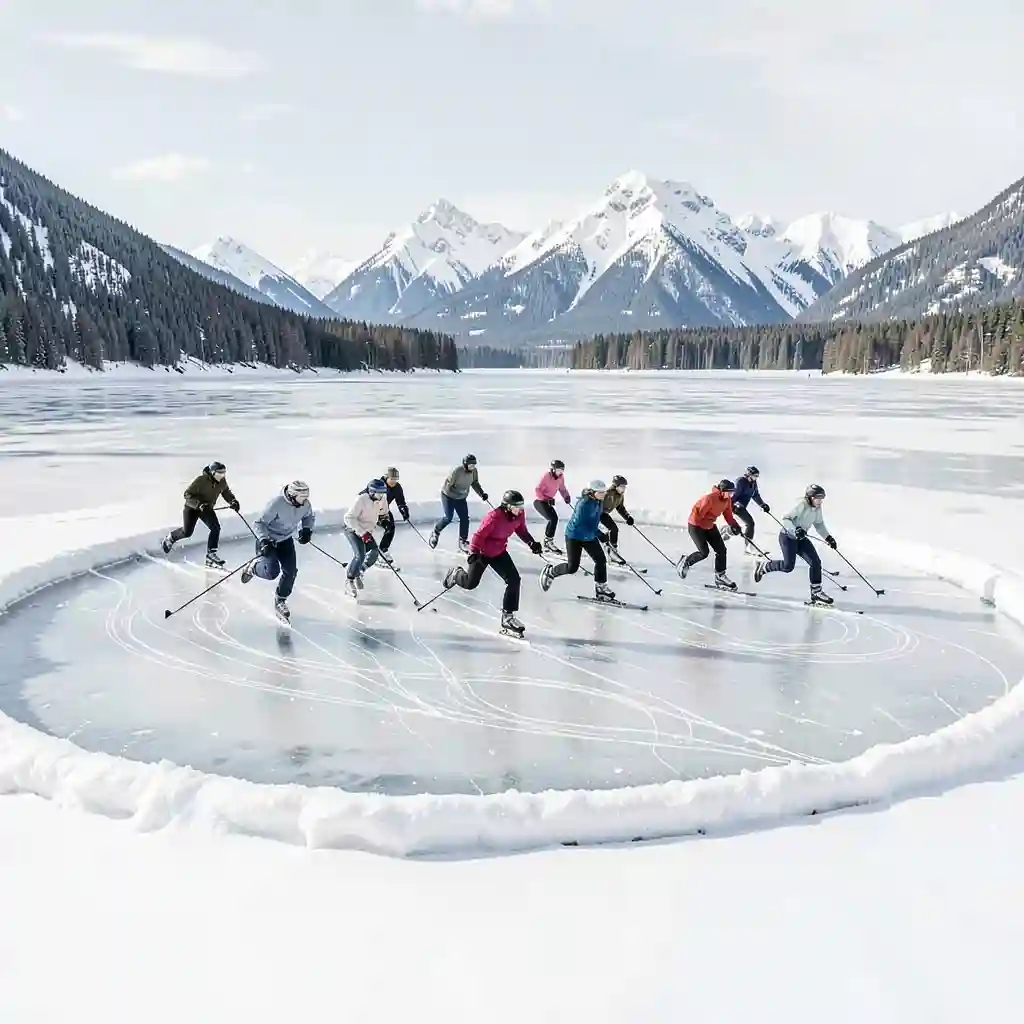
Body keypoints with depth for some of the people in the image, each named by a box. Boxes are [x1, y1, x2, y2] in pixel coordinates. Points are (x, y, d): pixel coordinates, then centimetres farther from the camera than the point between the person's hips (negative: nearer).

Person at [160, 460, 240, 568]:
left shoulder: (222, 481, -11)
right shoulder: (201, 480, -28)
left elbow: (226, 492, 8)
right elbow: (187, 494, -24)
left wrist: (233, 501, -12)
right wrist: (199, 504, -37)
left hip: (207, 508, 5)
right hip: (192, 507, -5)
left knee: (216, 527, -16)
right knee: (187, 532, -4)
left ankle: (211, 554, -10)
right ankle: (170, 538, 30)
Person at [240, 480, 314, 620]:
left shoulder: (305, 504, -14)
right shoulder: (276, 503, -32)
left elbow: (309, 517, 10)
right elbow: (258, 523, -26)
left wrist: (307, 529, -9)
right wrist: (264, 540, -38)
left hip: (286, 540, 6)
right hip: (267, 540, -5)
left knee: (290, 571, -4)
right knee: (272, 572, -21)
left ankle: (280, 601, 19)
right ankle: (253, 567, 14)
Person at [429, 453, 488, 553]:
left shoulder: (474, 471, -11)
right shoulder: (456, 471, -30)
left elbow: (475, 483, 5)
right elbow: (447, 485, -24)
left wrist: (482, 493, -7)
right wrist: (458, 492, -30)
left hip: (461, 498, 6)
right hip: (448, 495, -6)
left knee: (465, 519, -2)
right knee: (448, 518, -9)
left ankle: (463, 541, 12)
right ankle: (435, 532, 21)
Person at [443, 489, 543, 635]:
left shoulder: (519, 514, -14)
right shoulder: (494, 516, -34)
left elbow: (521, 530, 5)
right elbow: (479, 535, -28)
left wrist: (531, 543, -9)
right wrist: (473, 553, -35)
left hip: (499, 552, 5)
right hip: (482, 552, -5)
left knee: (514, 580, -10)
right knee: (470, 583, 10)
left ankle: (507, 617, 2)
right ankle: (456, 574, 48)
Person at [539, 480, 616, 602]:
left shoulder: (598, 502, -2)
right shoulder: (584, 504, -28)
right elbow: (580, 524, -30)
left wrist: (595, 533, 18)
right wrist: (598, 534, -31)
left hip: (589, 536, 8)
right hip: (574, 536, -8)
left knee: (601, 560, 1)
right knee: (572, 567, -5)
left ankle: (600, 589, 14)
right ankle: (549, 572, 20)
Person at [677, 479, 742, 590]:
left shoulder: (727, 500, -5)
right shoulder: (710, 498, -30)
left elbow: (728, 515, 2)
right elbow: (697, 513, -27)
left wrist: (735, 525, -13)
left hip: (709, 526, 8)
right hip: (695, 525, -8)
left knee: (721, 549, 0)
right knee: (704, 552, -12)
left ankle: (720, 576, 10)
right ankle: (686, 562, 16)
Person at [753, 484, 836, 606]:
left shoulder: (818, 510, 2)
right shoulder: (802, 506, -22)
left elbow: (819, 525, 17)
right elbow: (785, 519, -23)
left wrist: (828, 538, 9)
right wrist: (794, 529, -36)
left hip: (801, 538, 8)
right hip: (787, 537, -8)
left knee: (816, 562, -3)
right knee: (788, 566, -17)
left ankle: (816, 592, 6)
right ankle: (764, 566, 9)